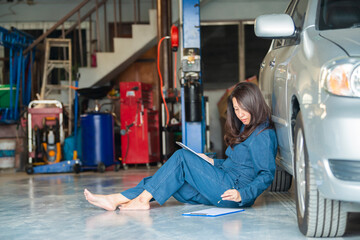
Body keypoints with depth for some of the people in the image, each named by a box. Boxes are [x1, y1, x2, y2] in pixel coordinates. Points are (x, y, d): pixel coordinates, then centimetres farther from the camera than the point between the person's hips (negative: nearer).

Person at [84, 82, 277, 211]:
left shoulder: (263, 135, -9)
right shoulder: (245, 129, 20)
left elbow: (267, 174, -15)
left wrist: (242, 195, -24)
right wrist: (212, 163, 16)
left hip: (231, 191, -9)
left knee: (181, 157, -16)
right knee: (169, 180, -3)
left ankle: (143, 199, -12)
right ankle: (115, 200, -11)